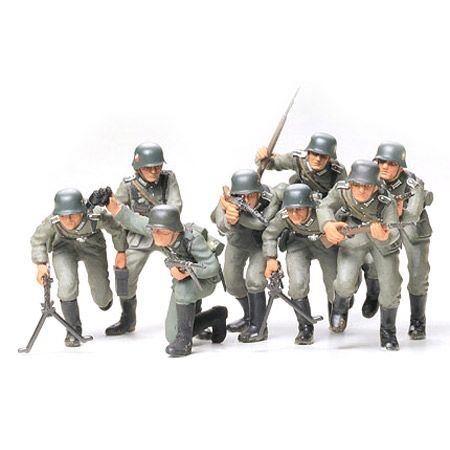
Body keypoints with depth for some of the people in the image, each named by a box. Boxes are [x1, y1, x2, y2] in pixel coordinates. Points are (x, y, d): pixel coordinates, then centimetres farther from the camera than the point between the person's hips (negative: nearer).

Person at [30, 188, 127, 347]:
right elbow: (37, 240, -13)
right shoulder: (52, 222, -36)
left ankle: (105, 297, 48)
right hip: (64, 246, 0)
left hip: (92, 246, 0)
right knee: (67, 284, -26)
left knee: (101, 299, 6)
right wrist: (41, 264, -24)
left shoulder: (97, 217, -39)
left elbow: (117, 230, -15)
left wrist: (121, 252, -3)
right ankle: (73, 329, -4)